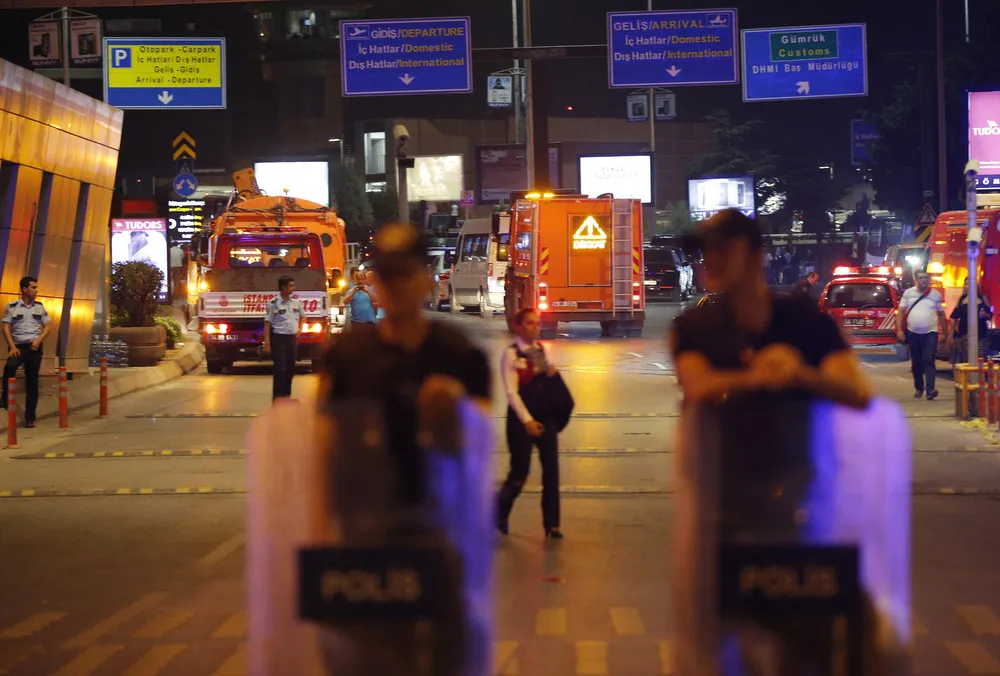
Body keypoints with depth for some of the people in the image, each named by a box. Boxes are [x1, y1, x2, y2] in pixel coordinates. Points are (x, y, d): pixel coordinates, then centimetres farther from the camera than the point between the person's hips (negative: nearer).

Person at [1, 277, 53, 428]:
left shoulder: (39, 307, 11)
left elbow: (48, 326, 10)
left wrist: (39, 340, -6)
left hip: (35, 347, 3)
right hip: (18, 346, -3)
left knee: (32, 381, 3)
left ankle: (30, 417, 8)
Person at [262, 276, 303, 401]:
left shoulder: (296, 303, 7)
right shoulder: (273, 303, -10)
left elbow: (301, 317, 26)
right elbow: (267, 324, -11)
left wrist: (299, 329, 9)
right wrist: (267, 343, -16)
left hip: (292, 339, 6)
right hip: (279, 339, -6)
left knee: (290, 369, 10)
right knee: (280, 370, -6)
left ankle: (286, 395, 20)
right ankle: (277, 397, -1)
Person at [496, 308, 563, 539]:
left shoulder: (542, 350, 8)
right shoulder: (511, 354, -8)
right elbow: (511, 392, -13)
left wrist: (552, 374, -4)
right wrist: (527, 420, -19)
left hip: (545, 416, 5)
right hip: (521, 418, -5)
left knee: (551, 469, 0)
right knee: (520, 471, -1)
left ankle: (552, 524, 7)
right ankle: (500, 512, 25)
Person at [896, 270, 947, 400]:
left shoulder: (936, 295, 4)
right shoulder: (908, 293, 3)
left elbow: (941, 314, 10)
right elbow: (901, 312, 2)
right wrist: (899, 330, -7)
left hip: (930, 333, -2)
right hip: (913, 333, 2)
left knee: (929, 361, -14)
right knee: (916, 363, 10)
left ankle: (930, 390, -23)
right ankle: (918, 388, 25)